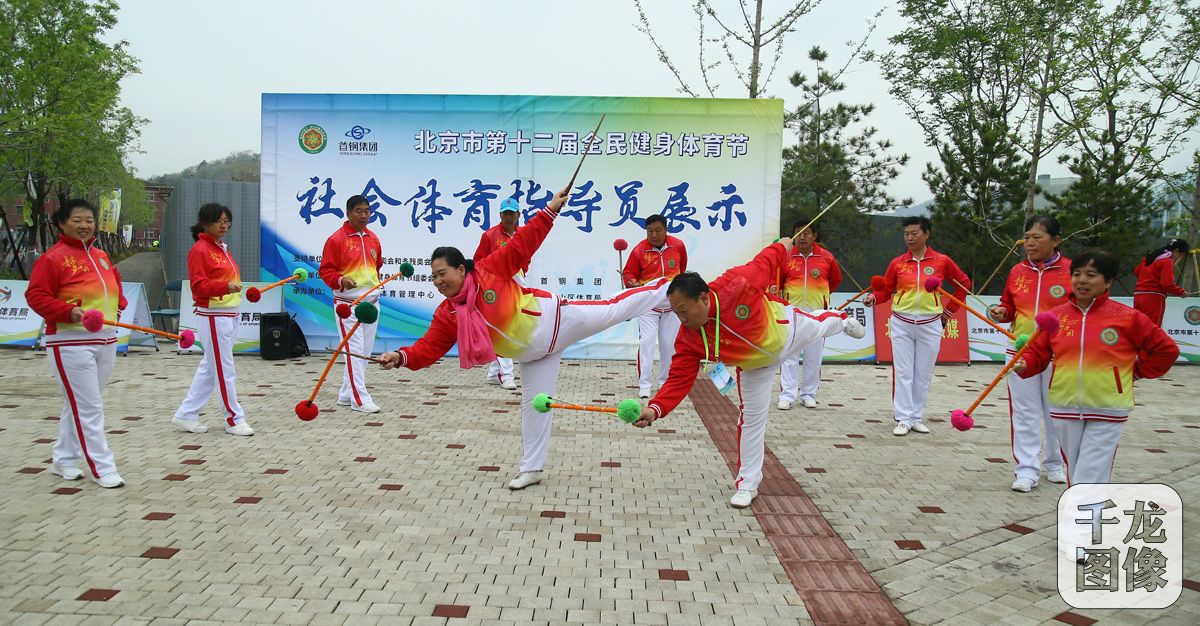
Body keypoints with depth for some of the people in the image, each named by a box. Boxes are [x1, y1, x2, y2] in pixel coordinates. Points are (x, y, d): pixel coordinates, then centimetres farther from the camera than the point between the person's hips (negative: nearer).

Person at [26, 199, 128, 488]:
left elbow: (116, 284, 26)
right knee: (88, 408, -5)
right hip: (71, 343, -7)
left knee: (78, 404, 18)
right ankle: (101, 469, 2)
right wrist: (68, 312, -26)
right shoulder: (53, 258, -10)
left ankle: (62, 460, 31)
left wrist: (118, 305, 8)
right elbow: (36, 295, -14)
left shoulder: (102, 257, 12)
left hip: (106, 340, 8)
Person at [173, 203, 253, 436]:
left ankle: (186, 415, 22)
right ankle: (234, 419, 6)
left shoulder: (223, 248, 15)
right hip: (213, 317, -9)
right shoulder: (200, 250, -11)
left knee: (209, 368, 14)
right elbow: (198, 285, -19)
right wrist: (225, 287, -30)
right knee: (224, 370, -2)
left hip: (230, 315, 9)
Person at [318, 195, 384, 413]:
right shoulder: (336, 239, -9)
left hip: (371, 301, 7)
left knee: (365, 351, 10)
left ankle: (346, 394, 22)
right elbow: (325, 270, -9)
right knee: (354, 349, -9)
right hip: (347, 303, -7)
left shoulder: (373, 239, 10)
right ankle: (360, 399, -7)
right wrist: (340, 280, -24)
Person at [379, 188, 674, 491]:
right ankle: (531, 469, 22)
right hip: (533, 353, 4)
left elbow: (521, 245, -14)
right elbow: (428, 348, -7)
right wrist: (401, 356, -25)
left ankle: (667, 288, 20)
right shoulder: (446, 315, -5)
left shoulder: (489, 270, -17)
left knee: (615, 308, 2)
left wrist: (550, 210, -18)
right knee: (534, 405, 9)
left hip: (553, 319, -3)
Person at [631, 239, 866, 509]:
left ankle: (842, 320, 72)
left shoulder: (735, 285, -44)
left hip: (784, 326, 0)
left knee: (819, 324, 32)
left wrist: (783, 245, -5)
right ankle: (747, 483, 23)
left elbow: (764, 263, -24)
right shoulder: (688, 338, -35)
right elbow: (678, 380, -35)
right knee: (752, 417, 3)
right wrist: (655, 409, -52)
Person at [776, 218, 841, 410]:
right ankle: (787, 395, 1)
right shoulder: (786, 256, -2)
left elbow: (836, 280, 17)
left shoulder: (826, 257, 1)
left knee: (813, 357, 7)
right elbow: (776, 280, 6)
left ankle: (809, 394, 18)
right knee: (789, 355, -3)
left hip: (817, 314, 1)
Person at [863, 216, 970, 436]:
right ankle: (904, 419, 6)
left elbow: (964, 283, 10)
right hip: (901, 324, 0)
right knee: (903, 373, 1)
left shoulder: (942, 261, -1)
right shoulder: (897, 263, 0)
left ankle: (917, 417, 17)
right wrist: (873, 298, -17)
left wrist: (949, 310, 8)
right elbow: (886, 290, 4)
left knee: (923, 374, 7)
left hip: (930, 325, 0)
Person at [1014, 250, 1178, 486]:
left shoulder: (1127, 317, -4)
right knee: (1075, 474, 16)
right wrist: (1024, 364, -13)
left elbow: (1166, 350, 5)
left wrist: (1135, 372, 5)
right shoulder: (1056, 315, 2)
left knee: (1088, 481, -7)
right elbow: (1038, 352, 6)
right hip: (1064, 408, 3)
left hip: (1106, 412, -3)